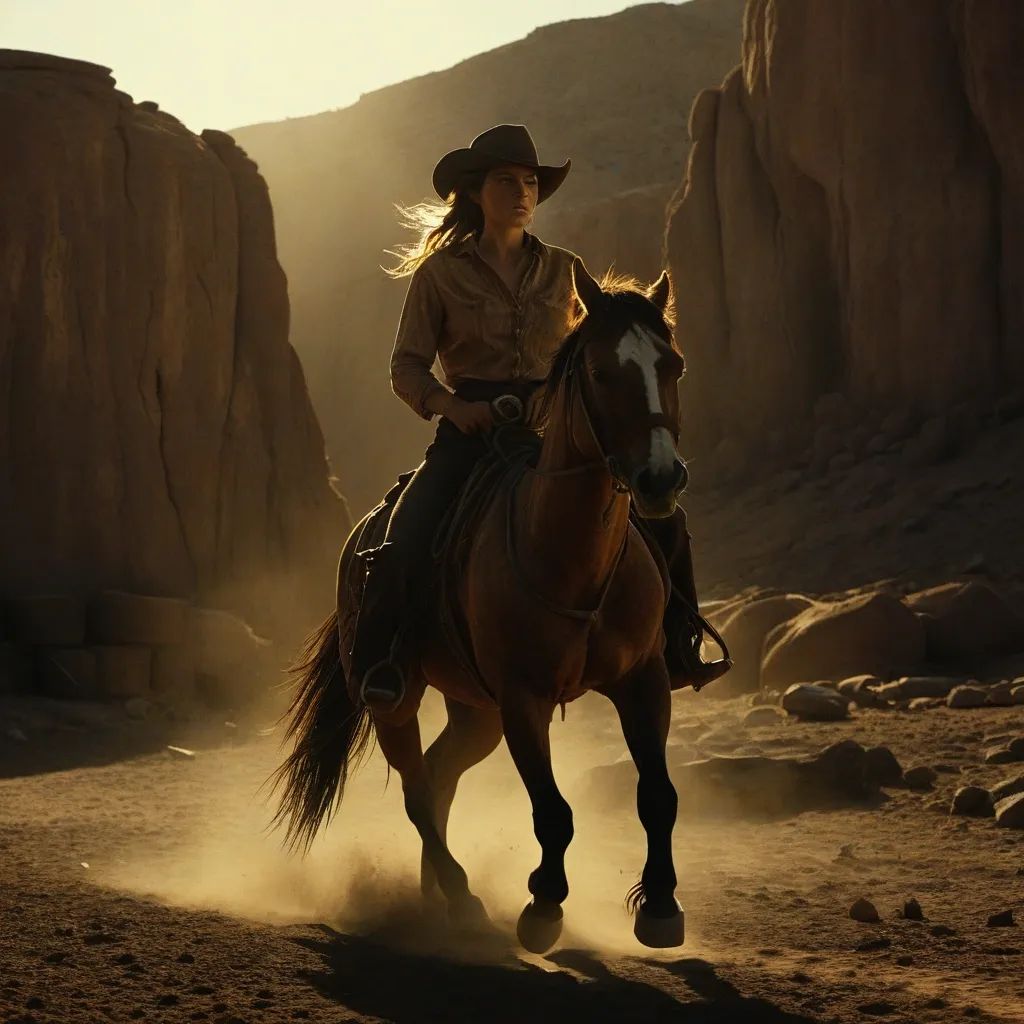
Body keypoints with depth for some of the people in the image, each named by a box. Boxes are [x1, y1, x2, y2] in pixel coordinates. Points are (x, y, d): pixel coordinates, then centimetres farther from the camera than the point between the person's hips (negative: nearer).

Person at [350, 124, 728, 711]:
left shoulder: (564, 271, 14)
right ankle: (380, 662, -9)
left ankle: (677, 646, 5)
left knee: (661, 518, -10)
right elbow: (408, 367, 2)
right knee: (409, 536, -27)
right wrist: (453, 404, -17)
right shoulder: (440, 273, 5)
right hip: (472, 426, -3)